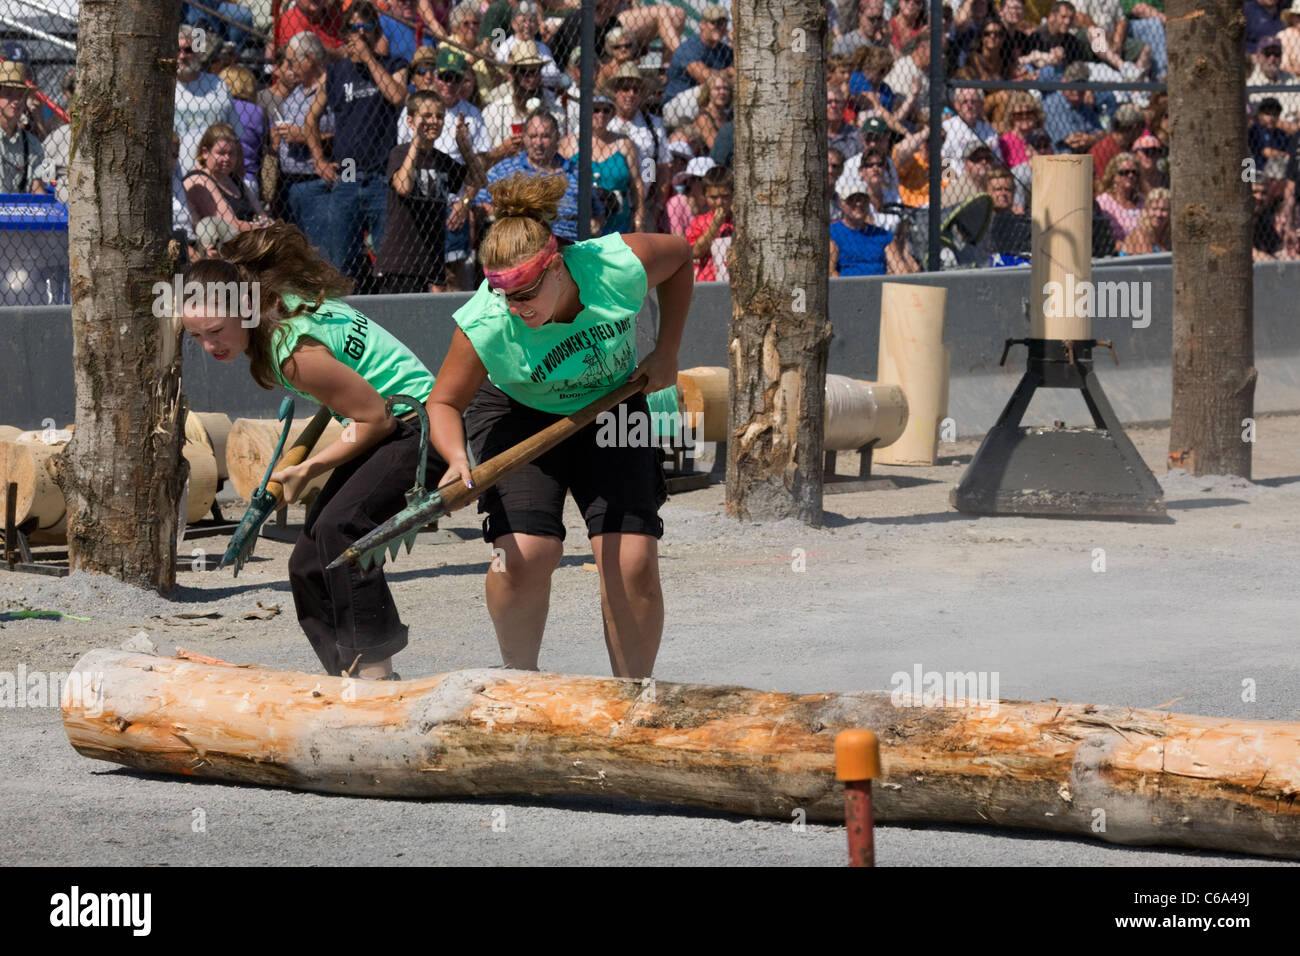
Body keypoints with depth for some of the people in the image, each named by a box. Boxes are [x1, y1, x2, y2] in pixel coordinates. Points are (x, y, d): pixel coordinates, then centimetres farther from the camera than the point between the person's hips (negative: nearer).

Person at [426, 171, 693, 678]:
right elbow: (444, 402, -17)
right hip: (521, 416, -2)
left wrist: (666, 353, -5)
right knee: (525, 553, -22)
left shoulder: (618, 266, -29)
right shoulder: (485, 327, -31)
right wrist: (458, 458, -38)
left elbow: (680, 254, -6)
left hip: (610, 407, 2)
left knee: (633, 563, -12)